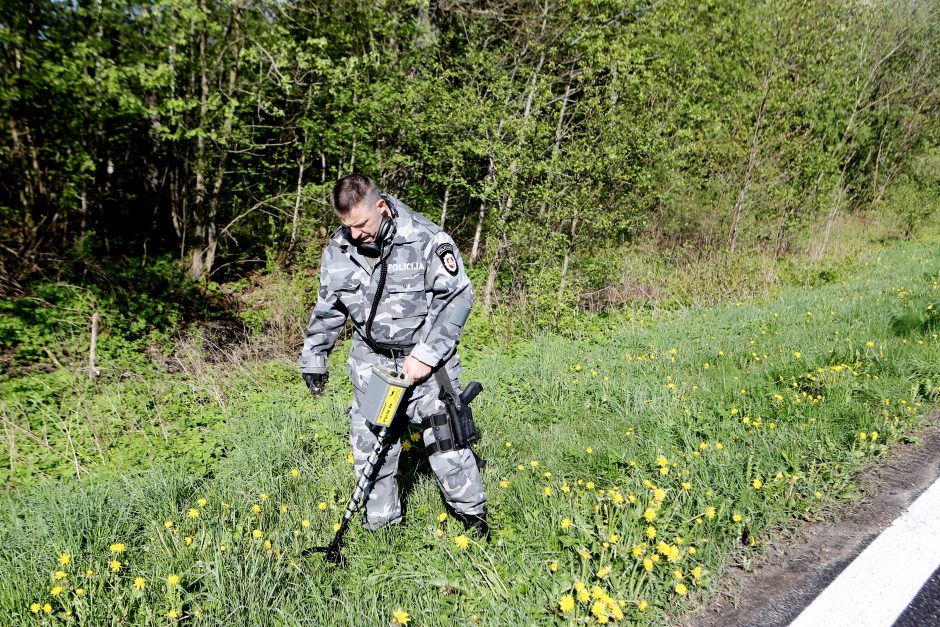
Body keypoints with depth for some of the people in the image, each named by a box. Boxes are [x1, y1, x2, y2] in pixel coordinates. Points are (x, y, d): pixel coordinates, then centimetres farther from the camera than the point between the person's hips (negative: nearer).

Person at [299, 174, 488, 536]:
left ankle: (473, 515, 19)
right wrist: (314, 359, 14)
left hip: (426, 360, -4)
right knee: (369, 444, 7)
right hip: (372, 362, 5)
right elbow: (327, 309, 12)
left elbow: (457, 298, -15)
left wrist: (426, 355, -19)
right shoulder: (338, 249, 0)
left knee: (444, 438, -3)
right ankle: (379, 526, 25)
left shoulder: (426, 238, -16)